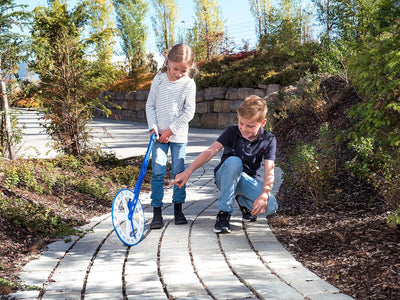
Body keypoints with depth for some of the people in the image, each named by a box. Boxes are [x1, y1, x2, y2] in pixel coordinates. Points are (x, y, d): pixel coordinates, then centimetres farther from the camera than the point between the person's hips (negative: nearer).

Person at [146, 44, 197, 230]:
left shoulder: (189, 83, -5)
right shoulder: (159, 79, -1)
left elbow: (189, 112, -7)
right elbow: (150, 105, 5)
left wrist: (171, 130, -10)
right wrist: (153, 127, -7)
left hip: (178, 134, 0)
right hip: (159, 133, 1)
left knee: (178, 171, 3)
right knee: (157, 171, -7)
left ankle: (178, 208, 19)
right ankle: (157, 212, -2)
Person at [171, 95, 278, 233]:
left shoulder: (269, 140, -9)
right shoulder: (233, 132, -11)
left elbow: (269, 171, -18)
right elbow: (211, 151, -23)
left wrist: (264, 195, -37)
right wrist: (188, 171, -36)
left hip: (250, 180, 2)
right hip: (226, 178, -1)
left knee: (270, 207, -28)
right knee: (233, 161, -38)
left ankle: (243, 201, 9)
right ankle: (224, 213, -28)